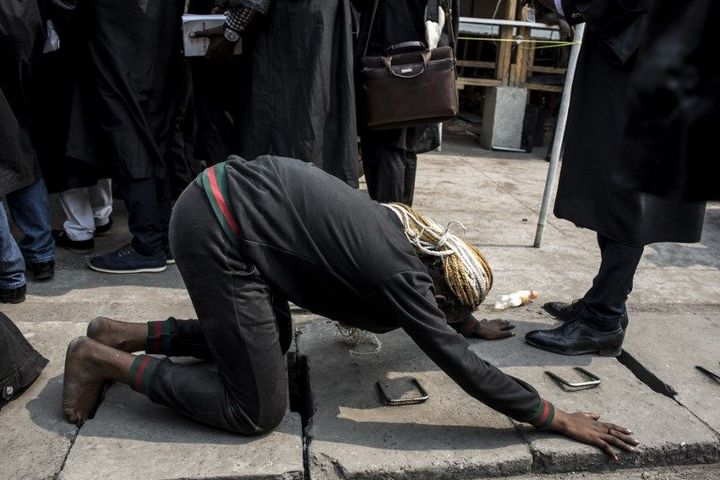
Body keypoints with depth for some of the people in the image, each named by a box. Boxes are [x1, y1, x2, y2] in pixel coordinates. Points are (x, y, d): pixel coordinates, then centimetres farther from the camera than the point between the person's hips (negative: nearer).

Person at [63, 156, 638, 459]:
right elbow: (465, 368, -10)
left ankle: (125, 334, 23)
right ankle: (103, 360, 7)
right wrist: (561, 421, 0)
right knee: (257, 411, 0)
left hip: (225, 197, 10)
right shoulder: (400, 275, -12)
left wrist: (472, 324, 44)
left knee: (272, 344, 24)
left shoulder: (406, 232, 11)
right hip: (218, 229, -10)